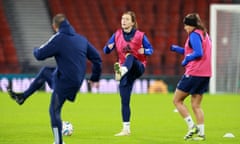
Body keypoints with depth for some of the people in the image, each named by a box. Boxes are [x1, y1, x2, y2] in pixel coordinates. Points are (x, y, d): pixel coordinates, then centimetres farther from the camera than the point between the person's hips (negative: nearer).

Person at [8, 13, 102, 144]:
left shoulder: (58, 39, -14)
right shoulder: (81, 39, 7)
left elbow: (39, 55, -9)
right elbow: (96, 58, 10)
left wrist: (36, 50, 16)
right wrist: (95, 77, 21)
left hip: (64, 82, -8)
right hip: (77, 79, 8)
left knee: (54, 111, 4)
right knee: (45, 71, 27)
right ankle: (23, 97, 38)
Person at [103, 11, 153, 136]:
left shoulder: (140, 35, -3)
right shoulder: (117, 35, 6)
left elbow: (150, 49, 4)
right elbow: (106, 50, 6)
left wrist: (143, 51, -19)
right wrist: (109, 47, -19)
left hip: (138, 66, -3)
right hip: (126, 71, 3)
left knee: (130, 57, -37)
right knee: (124, 101, -2)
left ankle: (122, 70, -71)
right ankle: (126, 129, 7)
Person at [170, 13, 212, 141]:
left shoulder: (194, 35, -11)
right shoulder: (204, 34, 17)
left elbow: (198, 53, -23)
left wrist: (186, 59, -8)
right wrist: (178, 49, 14)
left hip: (194, 73, -9)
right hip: (205, 74, 9)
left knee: (177, 100, 3)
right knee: (196, 105, 11)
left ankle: (192, 126, -5)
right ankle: (201, 133, 4)